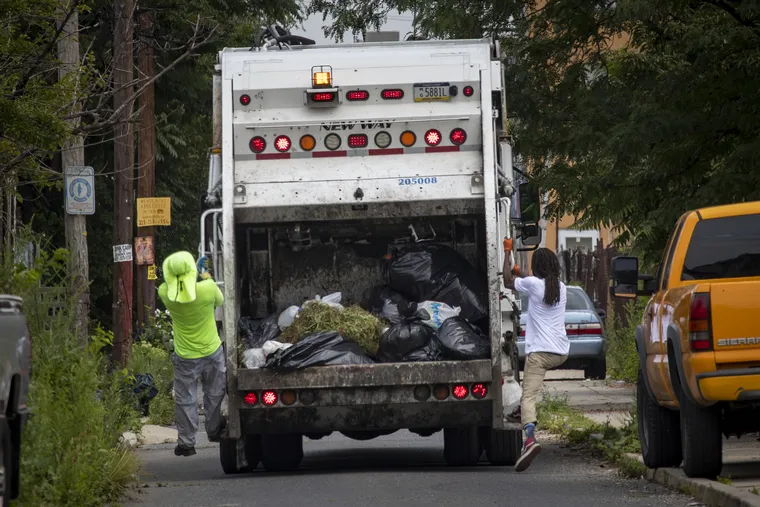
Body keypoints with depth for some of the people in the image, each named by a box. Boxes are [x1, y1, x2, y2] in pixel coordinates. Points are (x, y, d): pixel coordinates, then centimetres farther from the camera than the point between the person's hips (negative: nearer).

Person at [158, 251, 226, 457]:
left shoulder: (166, 293, -20)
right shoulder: (207, 288, -23)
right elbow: (220, 301, 0)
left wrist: (196, 270, 13)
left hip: (185, 357, 0)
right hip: (212, 352, 0)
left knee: (185, 400, 12)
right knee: (214, 394, 22)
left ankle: (186, 443, 15)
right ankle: (214, 430, 37)